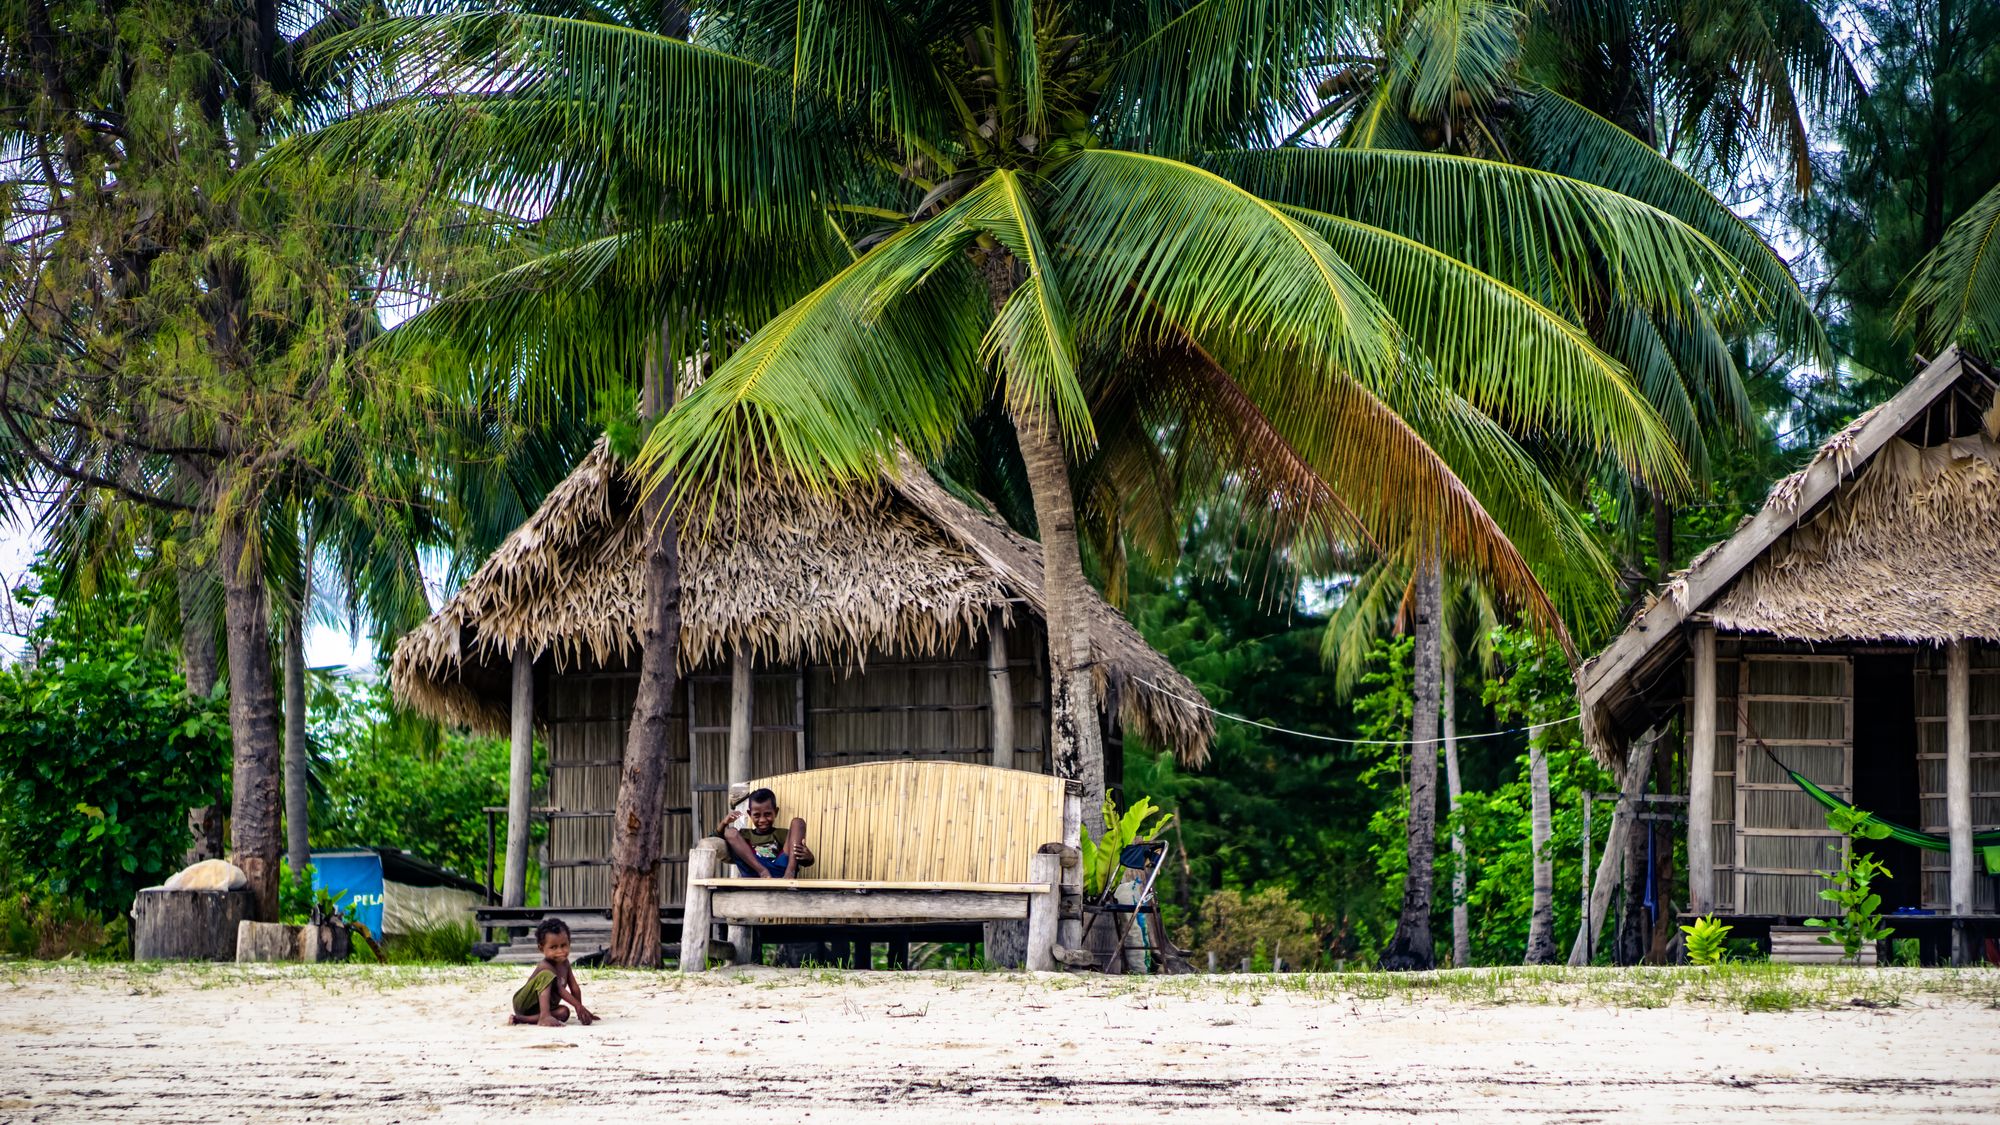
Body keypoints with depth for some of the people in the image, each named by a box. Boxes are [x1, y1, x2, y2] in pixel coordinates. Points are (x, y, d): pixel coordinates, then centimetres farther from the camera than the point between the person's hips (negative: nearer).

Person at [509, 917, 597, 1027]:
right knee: (547, 975, -29)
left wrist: (581, 1010, 6)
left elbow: (575, 988, 8)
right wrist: (578, 1005, -32)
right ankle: (544, 1017, -43)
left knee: (564, 1012, -22)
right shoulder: (545, 967, -22)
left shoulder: (565, 963, 5)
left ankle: (522, 1019, -25)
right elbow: (559, 989, -29)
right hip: (524, 1003, -8)